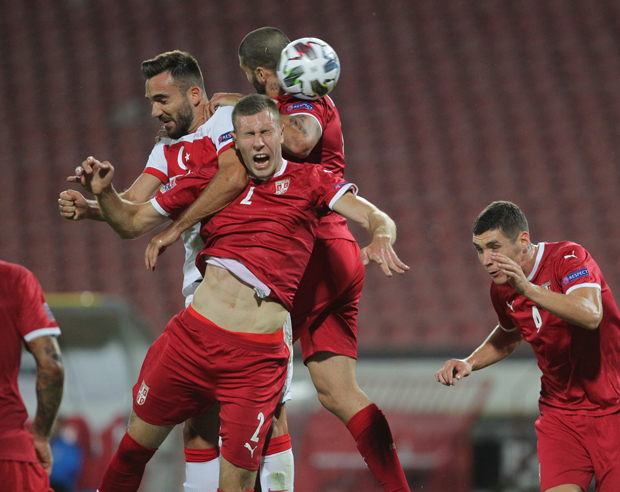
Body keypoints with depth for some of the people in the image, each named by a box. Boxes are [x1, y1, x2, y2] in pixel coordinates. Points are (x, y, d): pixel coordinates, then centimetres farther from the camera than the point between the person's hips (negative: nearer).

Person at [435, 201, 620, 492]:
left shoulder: (568, 257, -15)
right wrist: (469, 363, 8)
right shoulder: (501, 290, 3)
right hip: (560, 411, 4)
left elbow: (591, 316, -33)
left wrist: (528, 289, -41)